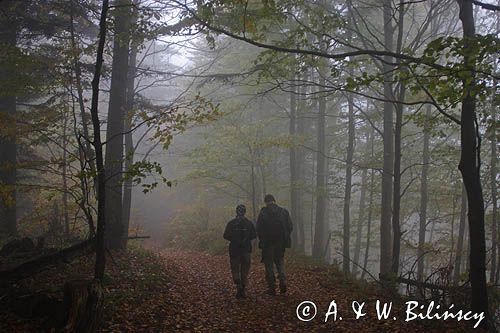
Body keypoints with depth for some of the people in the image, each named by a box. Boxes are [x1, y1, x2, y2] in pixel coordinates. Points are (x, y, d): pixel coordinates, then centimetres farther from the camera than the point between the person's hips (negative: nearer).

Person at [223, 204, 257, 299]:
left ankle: (238, 286, -15)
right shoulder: (249, 223, 0)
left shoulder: (231, 223, -4)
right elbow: (254, 235, 0)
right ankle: (242, 290, 10)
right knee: (245, 270, 10)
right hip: (246, 250, 1)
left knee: (235, 269, 7)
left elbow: (226, 235, -4)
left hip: (234, 249, -1)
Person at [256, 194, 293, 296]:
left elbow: (259, 229, -10)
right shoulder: (284, 212, -1)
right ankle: (283, 281, 0)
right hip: (281, 243, 3)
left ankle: (272, 288, 7)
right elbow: (290, 227, 2)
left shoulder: (263, 213, -10)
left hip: (267, 243, -3)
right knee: (280, 262, 17)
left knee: (269, 265, 6)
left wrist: (262, 240, 5)